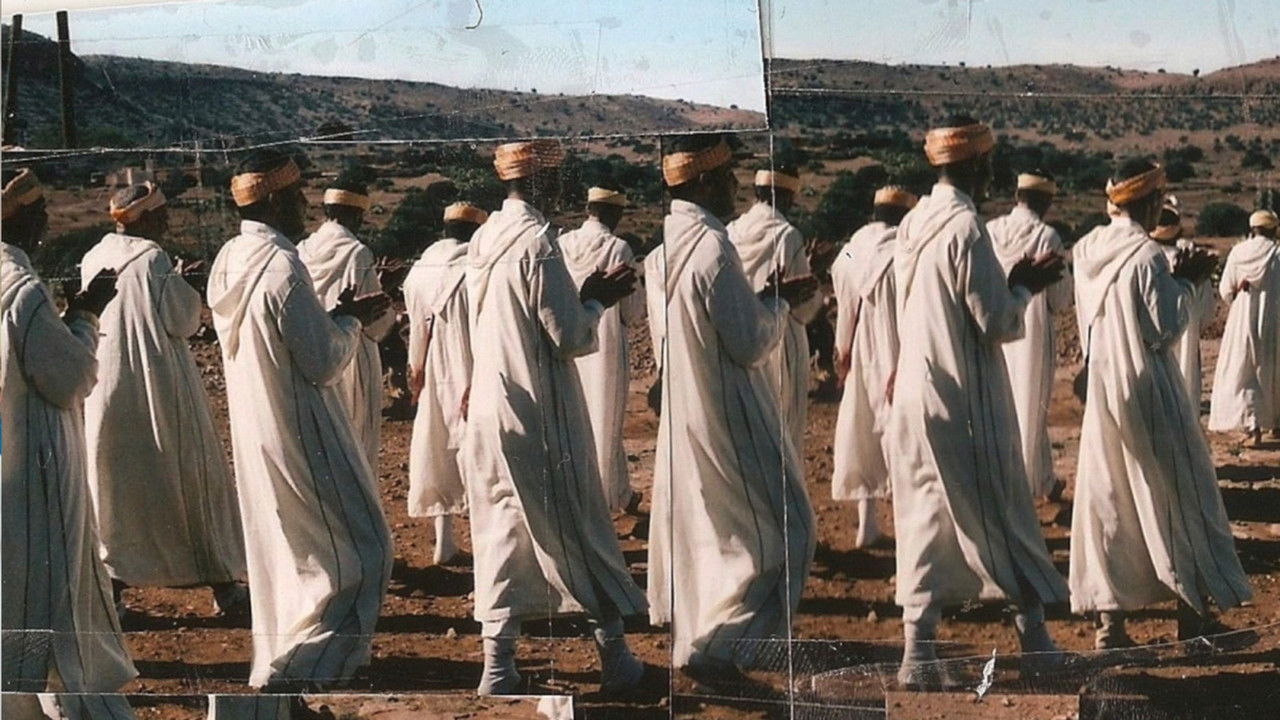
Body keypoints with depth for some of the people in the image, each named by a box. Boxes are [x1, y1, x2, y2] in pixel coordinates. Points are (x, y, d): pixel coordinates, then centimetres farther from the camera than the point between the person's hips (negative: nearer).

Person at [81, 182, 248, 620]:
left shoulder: (94, 260, 5)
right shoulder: (151, 259, -14)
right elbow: (180, 321, -15)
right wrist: (187, 286, 3)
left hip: (108, 389, 6)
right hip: (160, 386, -6)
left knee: (116, 483, 12)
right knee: (191, 479, 3)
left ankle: (112, 582, 9)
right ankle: (223, 586, 8)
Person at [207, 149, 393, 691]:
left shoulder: (228, 262, 5)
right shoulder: (282, 267, -23)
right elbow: (323, 362, -19)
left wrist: (336, 316, 11)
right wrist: (350, 321, -2)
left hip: (253, 432, 9)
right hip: (302, 436, -9)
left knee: (283, 553, 19)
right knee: (360, 553, -1)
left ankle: (276, 662, 26)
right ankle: (297, 670, -5)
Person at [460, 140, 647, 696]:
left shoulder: (484, 239, 7)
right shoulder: (536, 240, -17)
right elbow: (568, 337, -16)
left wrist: (581, 297, 14)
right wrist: (597, 301, 2)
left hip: (489, 408, 7)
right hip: (539, 415, -7)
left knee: (501, 532, 9)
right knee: (579, 530, 5)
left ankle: (498, 665, 7)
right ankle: (615, 657, 13)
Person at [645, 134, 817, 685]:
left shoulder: (663, 249, 5)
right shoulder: (712, 247, -22)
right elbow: (751, 343, -19)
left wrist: (763, 300, 13)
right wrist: (780, 305, -2)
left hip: (680, 413, 9)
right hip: (729, 417, -9)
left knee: (699, 533, 19)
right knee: (783, 533, -1)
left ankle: (689, 640, 28)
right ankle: (716, 646, -6)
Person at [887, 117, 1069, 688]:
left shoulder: (913, 224, 7)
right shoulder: (965, 227, -17)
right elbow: (997, 323, -16)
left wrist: (1009, 283, 16)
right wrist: (1024, 288, 3)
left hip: (915, 397, 7)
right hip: (965, 404, -7)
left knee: (925, 522, 6)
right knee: (1002, 517, 6)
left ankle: (919, 653, 2)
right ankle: (1035, 639, 17)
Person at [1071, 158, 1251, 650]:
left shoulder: (1086, 251, 4)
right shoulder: (1147, 257, -17)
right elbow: (1164, 328, -15)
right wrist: (1186, 284, -2)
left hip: (1101, 392, 6)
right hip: (1149, 394, -6)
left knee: (1106, 500, 7)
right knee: (1179, 498, 6)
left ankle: (1109, 619, 4)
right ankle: (1193, 613, 12)